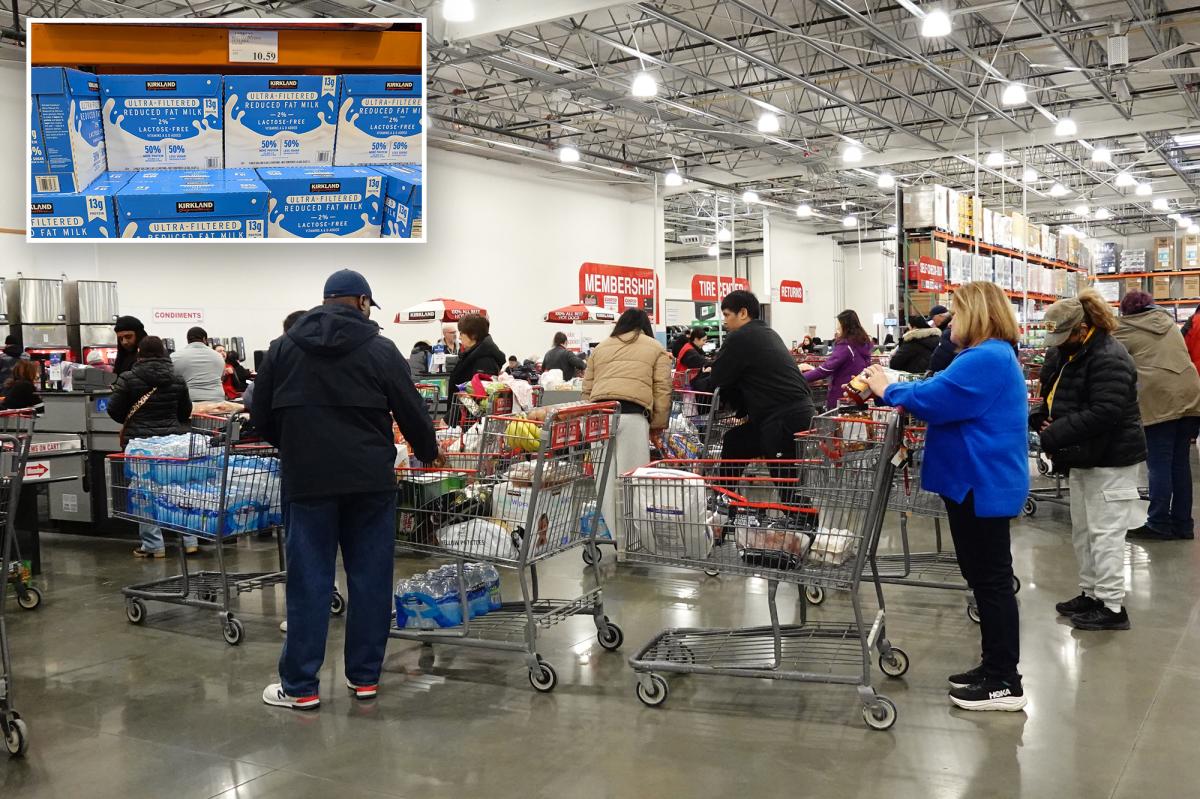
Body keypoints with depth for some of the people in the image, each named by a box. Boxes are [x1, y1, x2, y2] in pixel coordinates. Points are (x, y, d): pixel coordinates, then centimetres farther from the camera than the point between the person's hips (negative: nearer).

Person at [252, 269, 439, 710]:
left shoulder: (283, 347, 7)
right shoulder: (381, 349, 0)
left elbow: (261, 415, 9)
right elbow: (411, 412, 3)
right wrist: (429, 454, 21)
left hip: (307, 479, 1)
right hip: (370, 479, -1)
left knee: (309, 581, 4)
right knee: (370, 578, 8)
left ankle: (299, 686, 8)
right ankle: (365, 677, 16)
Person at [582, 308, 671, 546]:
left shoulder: (600, 348, 27)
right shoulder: (655, 349, 18)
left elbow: (587, 388, 22)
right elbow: (662, 389, 8)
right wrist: (658, 424, 12)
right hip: (632, 414, -3)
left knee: (605, 478, 5)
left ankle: (610, 536, 9)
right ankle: (626, 543, -1)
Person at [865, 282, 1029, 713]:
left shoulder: (986, 359, -20)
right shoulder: (991, 357, 17)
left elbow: (933, 399, -23)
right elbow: (945, 393, 16)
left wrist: (888, 390, -7)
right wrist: (890, 388, 5)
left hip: (983, 486, -11)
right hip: (978, 483, 11)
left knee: (991, 579, -4)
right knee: (984, 577, 16)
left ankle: (1005, 683, 5)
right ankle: (995, 667, 26)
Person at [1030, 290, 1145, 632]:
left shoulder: (1108, 358, -21)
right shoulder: (1069, 352, 10)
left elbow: (1104, 414, -29)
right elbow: (1057, 398, 18)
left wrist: (1055, 435, -26)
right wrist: (1038, 419, -1)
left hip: (1111, 459, -10)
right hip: (1085, 457, 10)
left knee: (1105, 533, -4)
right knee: (1083, 531, 15)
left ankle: (1112, 607, 4)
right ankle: (1091, 593, 26)